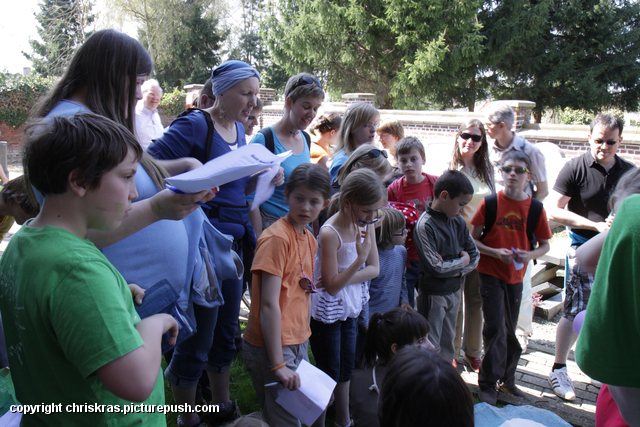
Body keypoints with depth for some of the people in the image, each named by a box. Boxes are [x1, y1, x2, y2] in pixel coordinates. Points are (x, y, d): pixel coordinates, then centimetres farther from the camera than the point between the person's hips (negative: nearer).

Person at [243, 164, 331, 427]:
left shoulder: (310, 239, 9)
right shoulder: (277, 237, -18)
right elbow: (269, 304, -21)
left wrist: (304, 338, 10)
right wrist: (278, 364, -22)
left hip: (298, 344, 8)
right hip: (271, 347, -8)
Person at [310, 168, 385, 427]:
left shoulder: (366, 224, -6)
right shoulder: (330, 233, -28)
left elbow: (374, 269, -4)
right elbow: (332, 286, -24)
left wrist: (343, 278, -19)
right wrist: (360, 259, -35)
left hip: (350, 309, 7)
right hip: (326, 313, -7)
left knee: (346, 369, 21)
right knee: (329, 373, 6)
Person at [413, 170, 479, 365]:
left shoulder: (458, 221, 0)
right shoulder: (425, 226, -21)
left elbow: (475, 254, 3)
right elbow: (436, 267, -23)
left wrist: (457, 270, -15)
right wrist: (463, 261, -9)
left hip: (455, 291, 7)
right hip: (434, 295, -7)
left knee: (448, 342, 21)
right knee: (431, 348, 5)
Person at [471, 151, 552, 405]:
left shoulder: (535, 208, -2)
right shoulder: (489, 203, -7)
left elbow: (545, 245, 6)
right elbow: (472, 239, -4)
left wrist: (529, 255, -14)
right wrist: (495, 252, -19)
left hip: (516, 276, 3)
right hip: (490, 274, -3)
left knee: (510, 329, 15)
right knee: (495, 329, -5)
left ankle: (507, 380, 33)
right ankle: (488, 385, 10)